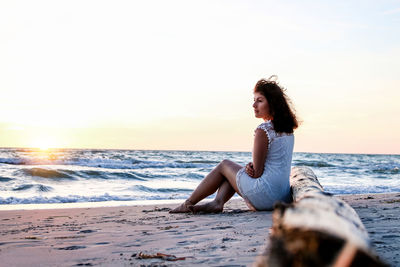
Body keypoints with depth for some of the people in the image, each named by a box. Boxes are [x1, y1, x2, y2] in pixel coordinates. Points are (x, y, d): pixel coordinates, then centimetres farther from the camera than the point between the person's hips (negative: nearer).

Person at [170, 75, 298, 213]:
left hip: (266, 196, -8)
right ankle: (218, 202, 3)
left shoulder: (263, 131, -16)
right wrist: (251, 167, 2)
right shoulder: (288, 129, 11)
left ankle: (188, 203, 23)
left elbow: (257, 173, -13)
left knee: (224, 165, 15)